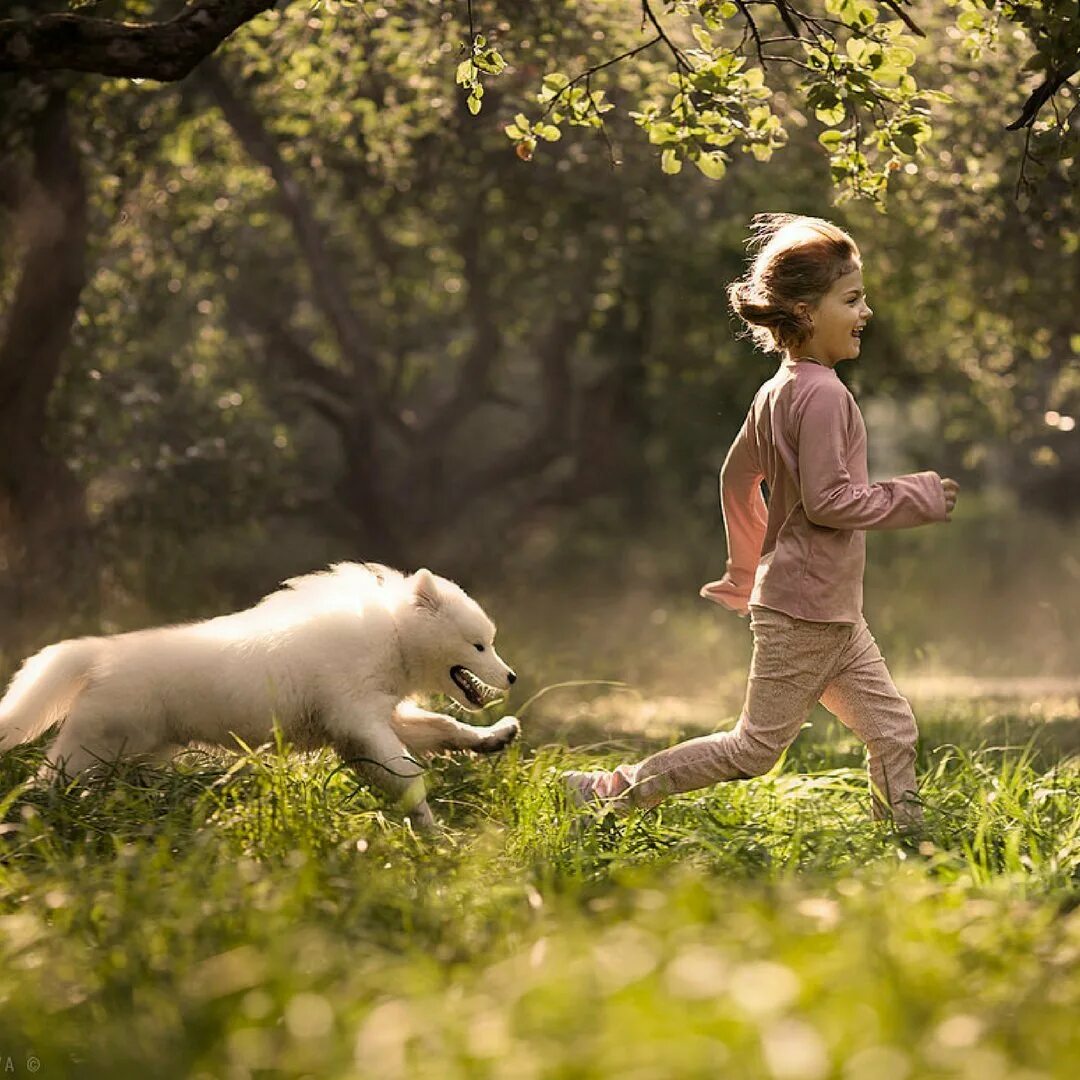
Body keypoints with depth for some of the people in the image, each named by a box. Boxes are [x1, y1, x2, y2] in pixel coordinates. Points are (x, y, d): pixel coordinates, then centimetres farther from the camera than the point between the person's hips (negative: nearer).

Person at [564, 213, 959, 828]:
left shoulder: (778, 391, 10)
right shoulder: (823, 395, -18)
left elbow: (737, 477, 19)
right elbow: (828, 499, -23)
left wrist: (747, 572, 28)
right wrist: (916, 498, -13)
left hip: (833, 615, 10)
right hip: (807, 609, -10)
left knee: (894, 729, 10)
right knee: (757, 748, -1)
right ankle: (611, 791, 5)